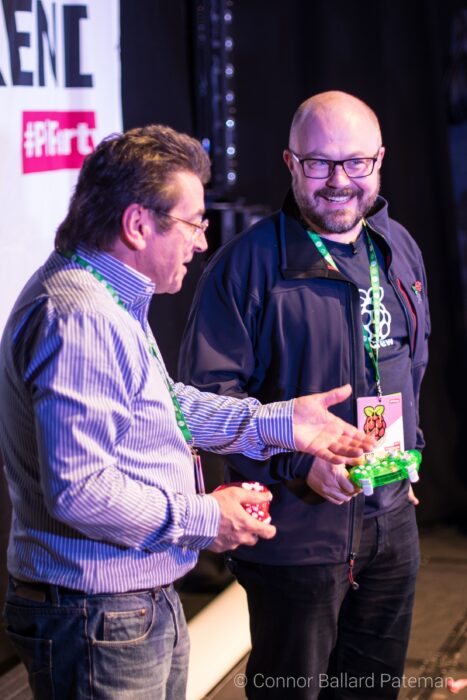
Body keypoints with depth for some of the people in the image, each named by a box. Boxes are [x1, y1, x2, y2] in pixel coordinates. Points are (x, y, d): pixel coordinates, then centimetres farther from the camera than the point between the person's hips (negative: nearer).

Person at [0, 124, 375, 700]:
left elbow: (167, 405, 18)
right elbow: (78, 489, -30)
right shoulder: (78, 318, -25)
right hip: (99, 622, -10)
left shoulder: (113, 300, 12)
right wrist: (203, 519, -18)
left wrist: (280, 421, 9)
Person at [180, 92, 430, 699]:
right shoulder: (246, 263, -14)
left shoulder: (399, 249, 8)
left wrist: (407, 450, 15)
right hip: (297, 528, -6)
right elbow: (210, 395, -15)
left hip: (392, 517, 6)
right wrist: (302, 460, -24)